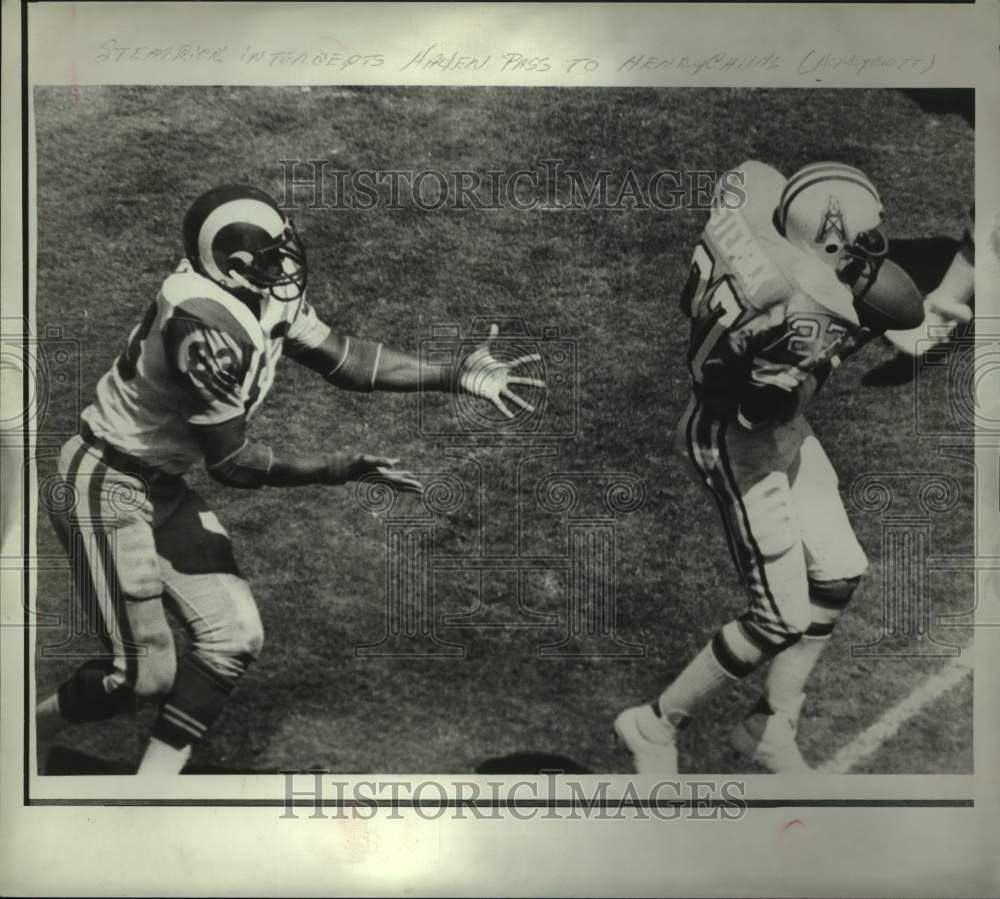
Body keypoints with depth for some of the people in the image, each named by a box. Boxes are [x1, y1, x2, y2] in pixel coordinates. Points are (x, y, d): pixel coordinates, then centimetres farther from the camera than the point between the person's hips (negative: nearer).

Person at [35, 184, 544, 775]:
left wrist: (455, 376, 2)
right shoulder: (210, 329, -30)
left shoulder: (273, 295, -5)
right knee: (145, 675, -2)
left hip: (163, 485, 9)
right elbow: (231, 464, -23)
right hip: (107, 486, -9)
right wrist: (340, 469, -20)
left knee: (234, 636, 6)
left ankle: (153, 780, 20)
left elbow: (336, 355, 5)